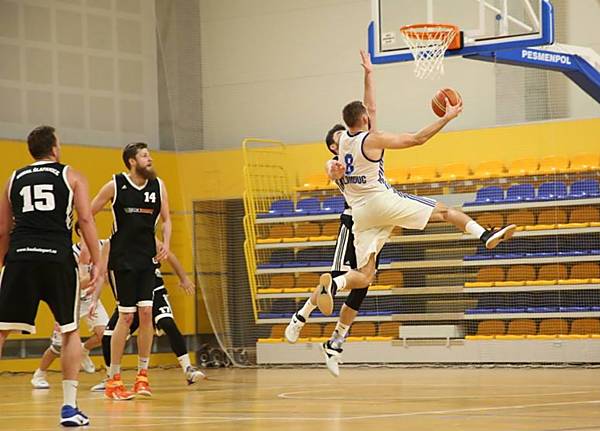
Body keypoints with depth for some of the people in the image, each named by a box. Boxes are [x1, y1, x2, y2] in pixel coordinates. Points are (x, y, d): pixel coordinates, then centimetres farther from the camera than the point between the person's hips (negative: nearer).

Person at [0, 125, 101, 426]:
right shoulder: (71, 177, 11)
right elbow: (86, 220, 0)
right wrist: (96, 262, 2)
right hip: (57, 258, -2)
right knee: (70, 331, 11)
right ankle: (69, 408, 6)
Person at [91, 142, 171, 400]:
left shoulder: (158, 186, 3)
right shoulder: (115, 185, -7)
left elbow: (166, 220, 12)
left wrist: (166, 243, -6)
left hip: (147, 258, 4)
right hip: (122, 259, -4)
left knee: (146, 313, -2)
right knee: (126, 316, -6)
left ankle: (142, 375, 10)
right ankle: (113, 380, 2)